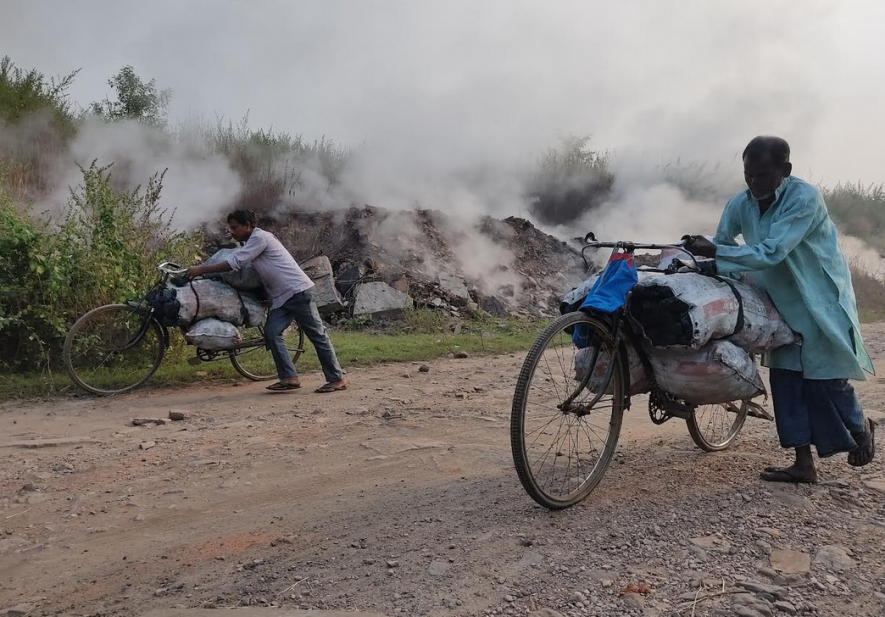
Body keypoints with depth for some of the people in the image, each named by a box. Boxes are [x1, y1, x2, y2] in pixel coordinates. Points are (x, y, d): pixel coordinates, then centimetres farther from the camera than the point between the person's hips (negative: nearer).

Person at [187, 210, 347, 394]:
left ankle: (337, 379, -1)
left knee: (317, 335, -5)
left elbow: (234, 264, -15)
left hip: (298, 291, -9)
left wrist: (202, 270, -10)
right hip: (281, 297, 9)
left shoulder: (260, 237, -11)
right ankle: (290, 378, -4)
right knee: (271, 333, -5)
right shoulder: (252, 242, 20)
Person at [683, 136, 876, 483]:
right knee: (785, 377, 3)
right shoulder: (740, 204, -6)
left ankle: (861, 427, 32)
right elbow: (720, 247, 1)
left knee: (824, 380, -1)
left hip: (821, 300, -6)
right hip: (781, 301, 6)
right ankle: (804, 464, 11)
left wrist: (713, 252, -38)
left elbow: (771, 253, -34)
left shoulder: (804, 199, -25)